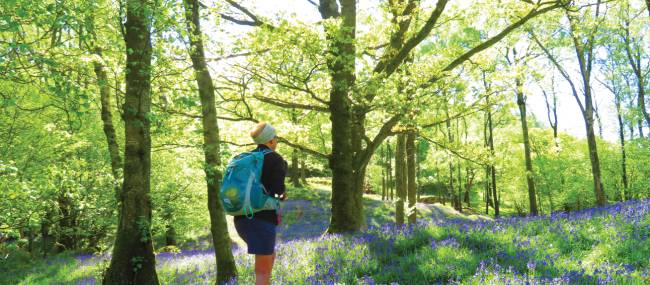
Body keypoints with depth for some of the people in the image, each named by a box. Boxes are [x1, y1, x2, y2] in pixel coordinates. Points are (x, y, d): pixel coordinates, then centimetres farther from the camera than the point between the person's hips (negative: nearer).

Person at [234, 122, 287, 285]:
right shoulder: (277, 160, -3)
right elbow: (278, 191, -14)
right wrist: (282, 196, 9)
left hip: (241, 218, 7)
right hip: (262, 218, -7)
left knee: (270, 256, 28)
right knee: (263, 271, -2)